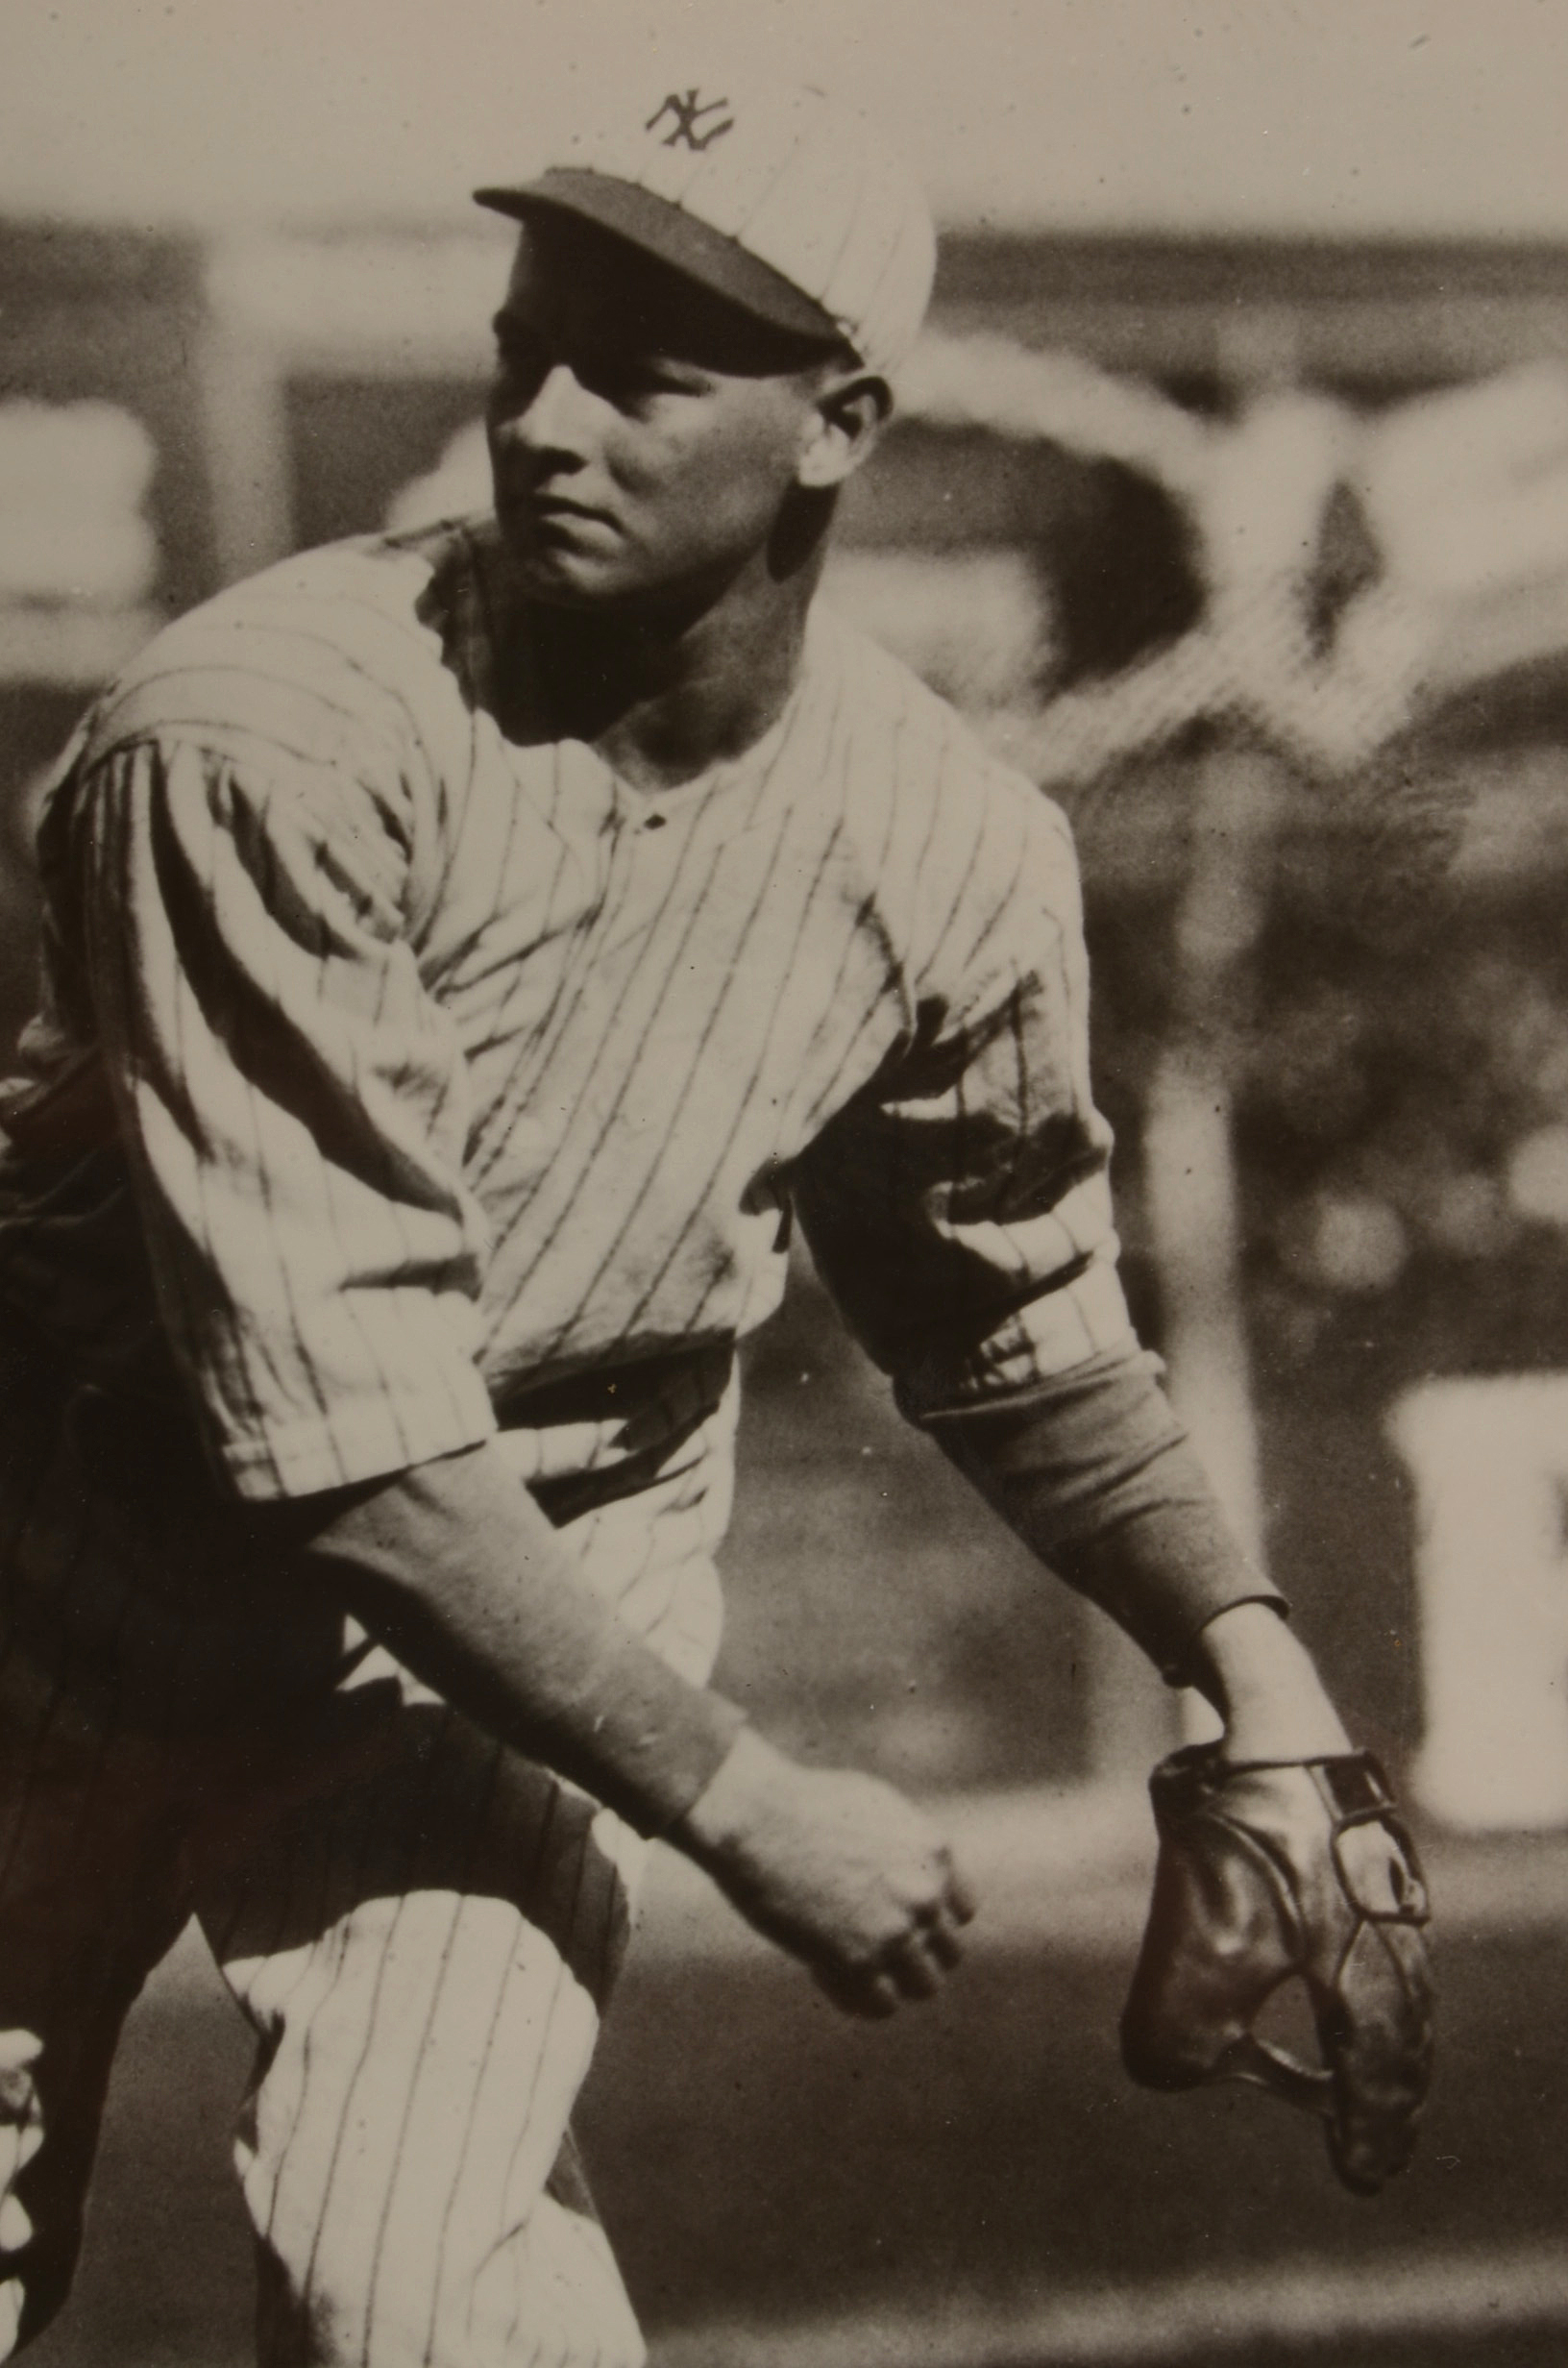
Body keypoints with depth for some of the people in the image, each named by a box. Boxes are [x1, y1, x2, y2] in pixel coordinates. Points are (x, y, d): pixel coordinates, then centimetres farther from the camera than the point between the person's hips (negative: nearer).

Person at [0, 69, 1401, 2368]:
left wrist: (1243, 1641, -8)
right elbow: (331, 1418, -28)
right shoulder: (258, 737, -26)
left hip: (542, 1573, 1)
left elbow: (1024, 1333, 8)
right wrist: (741, 1801, -27)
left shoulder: (948, 853, -12)